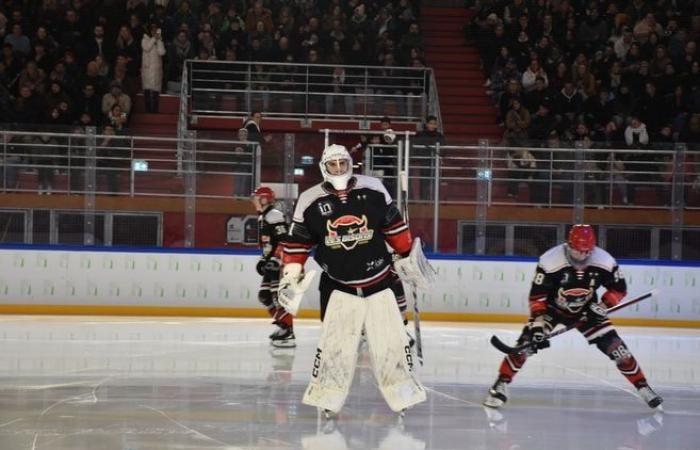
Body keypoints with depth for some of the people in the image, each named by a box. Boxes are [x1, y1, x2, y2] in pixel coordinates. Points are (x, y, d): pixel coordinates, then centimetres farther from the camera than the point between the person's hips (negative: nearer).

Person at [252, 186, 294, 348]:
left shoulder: (275, 216, -14)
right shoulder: (262, 217, 19)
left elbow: (284, 241, -22)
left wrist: (275, 260, -25)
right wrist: (263, 259, 21)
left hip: (280, 262, -11)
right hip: (271, 263, 11)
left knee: (277, 295, -17)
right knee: (264, 295, 11)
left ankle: (287, 332, -19)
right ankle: (282, 325, 16)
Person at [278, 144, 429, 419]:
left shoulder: (373, 190, -4)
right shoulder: (311, 201, -5)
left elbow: (393, 225, 7)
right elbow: (297, 242, 2)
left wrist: (408, 255, 10)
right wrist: (291, 275, -2)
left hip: (379, 279, 1)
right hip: (338, 285, -1)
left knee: (391, 338, 1)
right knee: (335, 342, -8)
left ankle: (403, 393, 14)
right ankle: (326, 398, 1)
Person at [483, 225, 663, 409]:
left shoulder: (605, 262, -21)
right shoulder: (550, 261, -29)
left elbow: (619, 289, -6)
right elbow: (537, 295, -25)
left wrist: (603, 306, -21)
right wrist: (537, 323, -33)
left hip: (585, 311, 2)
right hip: (552, 309, -2)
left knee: (614, 345, -8)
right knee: (527, 343, -20)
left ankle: (642, 387, 4)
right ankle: (501, 386, -8)